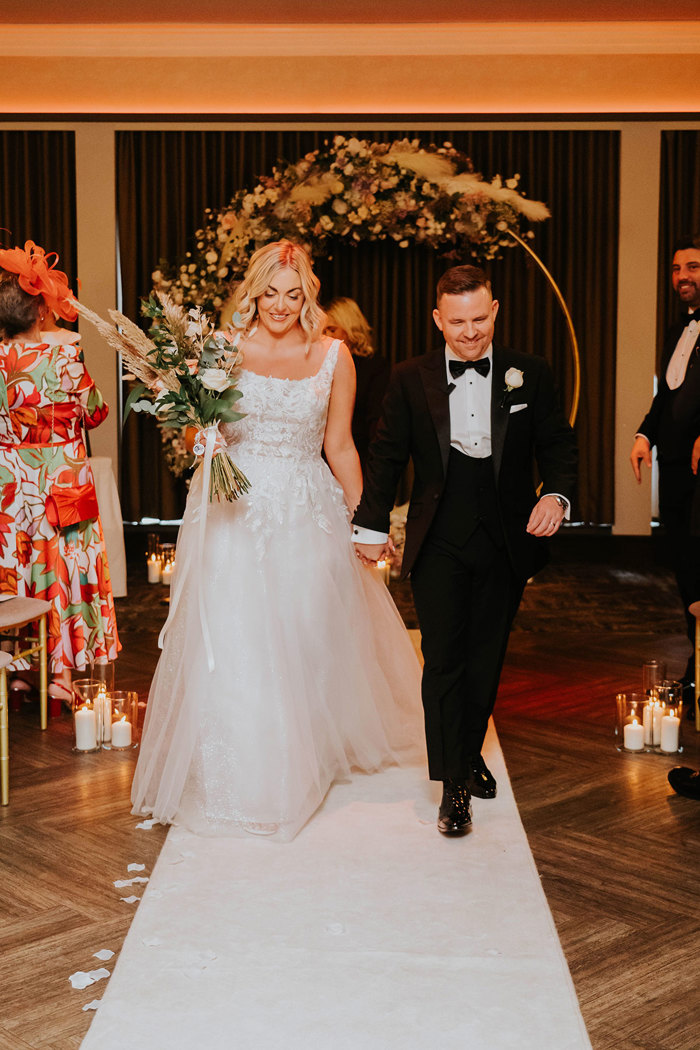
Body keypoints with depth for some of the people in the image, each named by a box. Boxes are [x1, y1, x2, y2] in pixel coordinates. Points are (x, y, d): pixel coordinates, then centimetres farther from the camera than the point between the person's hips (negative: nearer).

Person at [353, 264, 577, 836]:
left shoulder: (531, 374, 0)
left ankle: (469, 754, 36)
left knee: (486, 660, 14)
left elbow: (558, 445, 2)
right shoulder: (411, 379, -1)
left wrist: (558, 494, -17)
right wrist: (372, 525, 3)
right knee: (443, 660, -3)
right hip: (439, 545, -1)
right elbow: (387, 456, 5)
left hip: (506, 544, 1)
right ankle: (454, 785, 6)